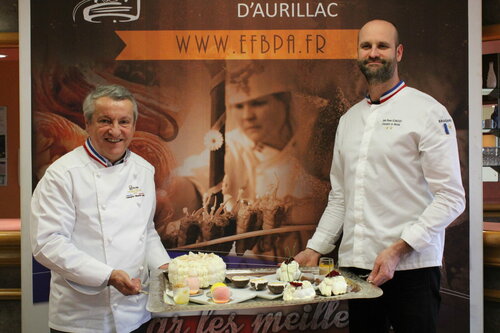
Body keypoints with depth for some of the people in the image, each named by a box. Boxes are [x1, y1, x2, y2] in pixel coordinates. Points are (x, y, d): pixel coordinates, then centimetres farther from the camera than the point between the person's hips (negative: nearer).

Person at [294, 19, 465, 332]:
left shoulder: (427, 112, -4)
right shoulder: (349, 119, 14)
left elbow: (451, 197, -9)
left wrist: (398, 249, -17)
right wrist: (315, 248, 10)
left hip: (411, 267, -5)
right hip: (356, 265, 5)